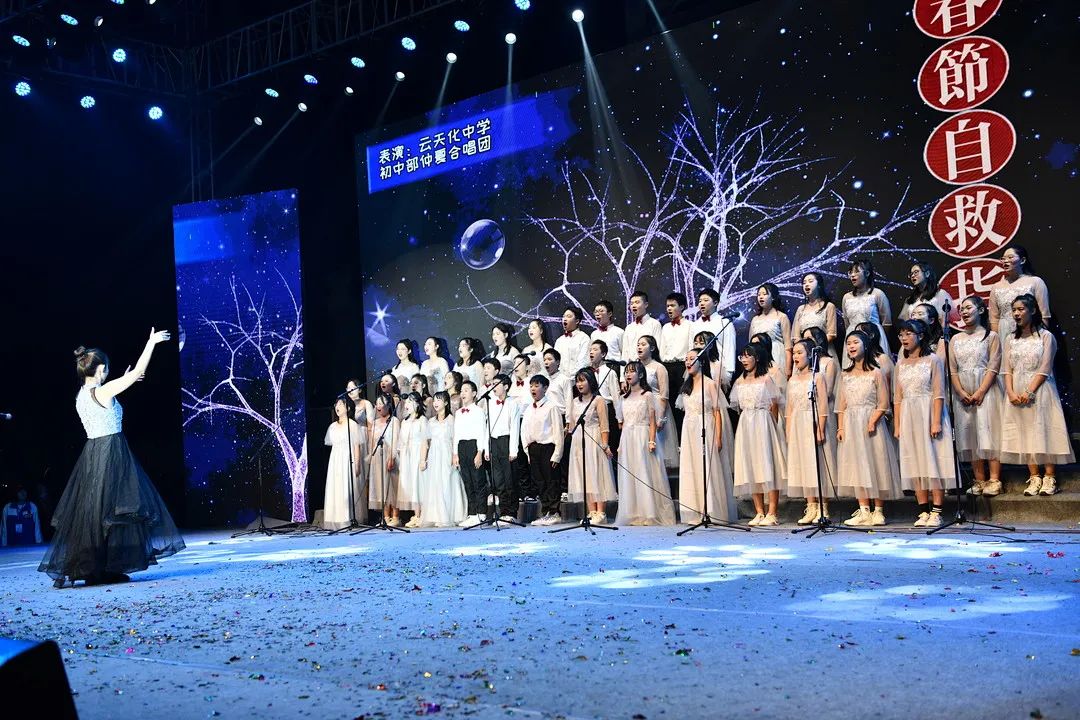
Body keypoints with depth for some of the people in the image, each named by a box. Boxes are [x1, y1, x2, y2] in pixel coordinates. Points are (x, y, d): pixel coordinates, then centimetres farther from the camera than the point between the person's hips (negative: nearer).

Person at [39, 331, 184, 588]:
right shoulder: (104, 391, -12)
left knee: (90, 512, 11)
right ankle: (106, 569, 2)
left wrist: (122, 382, 30)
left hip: (92, 455, 8)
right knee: (110, 511, -2)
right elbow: (138, 371, -11)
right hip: (111, 454, -8)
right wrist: (152, 342, -2)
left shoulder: (81, 396, 11)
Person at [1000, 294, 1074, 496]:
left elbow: (1044, 368, -7)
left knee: (1044, 431, -6)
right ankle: (1034, 478, 5)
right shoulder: (1011, 340, 13)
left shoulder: (1045, 336, 1)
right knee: (1025, 434, 1)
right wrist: (1011, 393, -9)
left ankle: (1049, 478, -3)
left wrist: (1029, 391, -16)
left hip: (1040, 391, -4)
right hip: (1017, 394, 4)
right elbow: (1007, 370, 6)